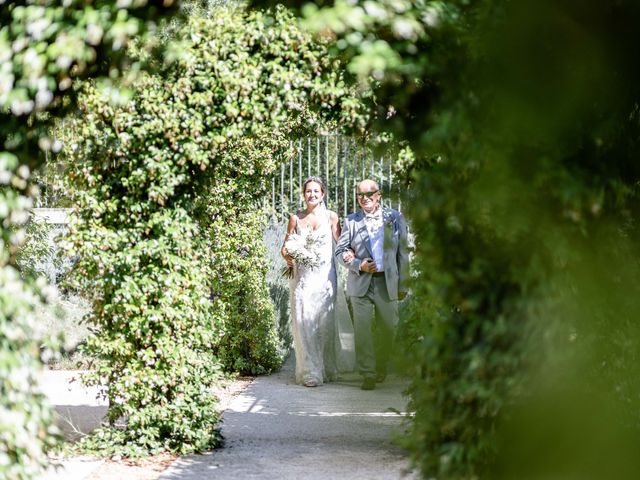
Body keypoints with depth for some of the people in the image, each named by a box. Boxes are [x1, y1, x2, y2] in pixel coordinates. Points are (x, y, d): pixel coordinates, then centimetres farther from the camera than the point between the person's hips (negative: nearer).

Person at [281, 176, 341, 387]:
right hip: (302, 276, 1)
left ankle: (327, 369, 12)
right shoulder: (296, 219, 8)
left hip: (324, 276, -1)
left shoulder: (331, 217, 5)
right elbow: (285, 247, 12)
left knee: (324, 322, 0)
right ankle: (310, 372, -5)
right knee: (303, 321, -6)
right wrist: (287, 256, -10)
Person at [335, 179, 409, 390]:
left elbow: (402, 252, 7)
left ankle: (381, 367, 28)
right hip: (361, 283, -1)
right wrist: (359, 265, -11)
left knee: (388, 328, 6)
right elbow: (340, 251, 6)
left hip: (387, 283, 1)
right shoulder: (351, 221, 6)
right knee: (362, 329, -7)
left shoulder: (395, 218, 6)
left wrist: (403, 284, 3)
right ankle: (368, 375, -2)